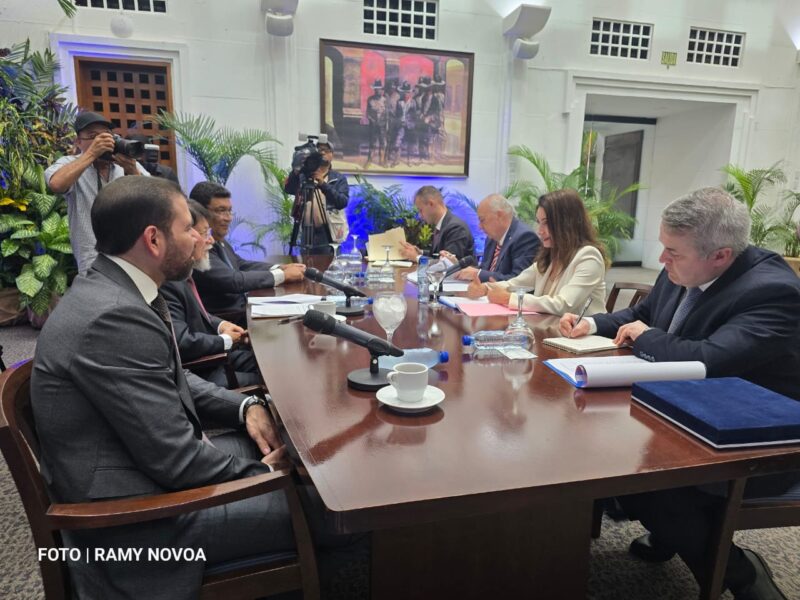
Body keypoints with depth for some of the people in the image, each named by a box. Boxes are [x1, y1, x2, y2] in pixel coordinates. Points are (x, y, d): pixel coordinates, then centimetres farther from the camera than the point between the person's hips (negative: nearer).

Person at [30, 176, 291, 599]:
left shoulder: (110, 292, 3)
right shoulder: (114, 316, -28)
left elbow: (173, 380, 14)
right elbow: (176, 460, -26)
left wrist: (245, 406, 1)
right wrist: (261, 471, -10)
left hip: (148, 465, 10)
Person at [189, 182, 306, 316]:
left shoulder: (218, 240, 6)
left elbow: (241, 264, 17)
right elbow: (234, 281, -25)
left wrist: (281, 268, 1)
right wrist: (283, 275, -16)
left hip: (242, 309, 8)